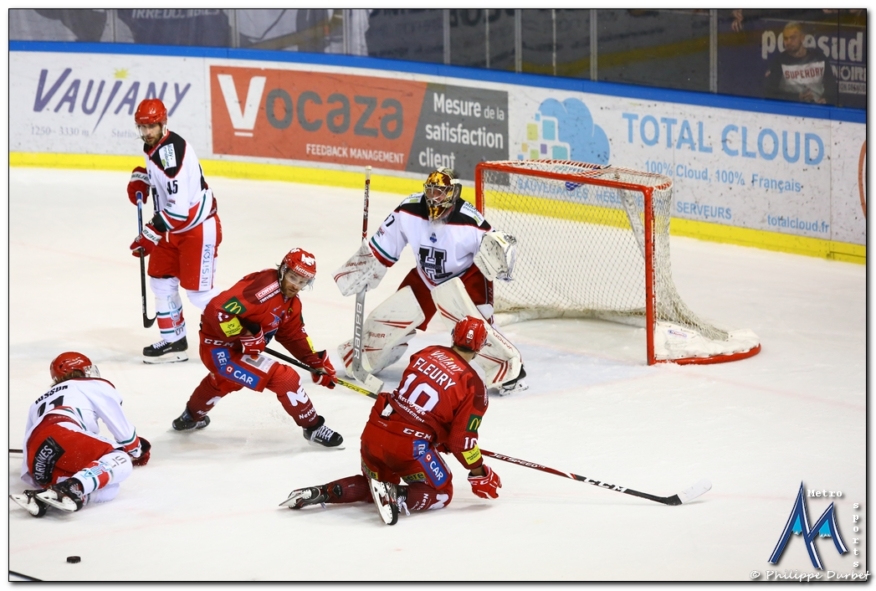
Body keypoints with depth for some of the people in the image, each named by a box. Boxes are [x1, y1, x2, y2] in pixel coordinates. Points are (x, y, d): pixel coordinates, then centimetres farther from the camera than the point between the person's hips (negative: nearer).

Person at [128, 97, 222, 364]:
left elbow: (178, 206, -31)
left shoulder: (172, 150, -27)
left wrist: (151, 234, -27)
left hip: (197, 227, -10)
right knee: (161, 281, 11)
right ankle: (174, 341, 22)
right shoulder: (152, 146, 3)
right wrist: (140, 180, 6)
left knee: (197, 290, -7)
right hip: (172, 228, 10)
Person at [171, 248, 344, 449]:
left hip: (239, 348, 11)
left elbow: (294, 336, 13)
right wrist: (245, 335, -31)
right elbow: (217, 310, -34)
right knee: (284, 378, -17)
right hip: (220, 349, -11)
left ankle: (192, 416, 66)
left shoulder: (291, 303, 3)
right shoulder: (264, 287, -29)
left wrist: (318, 362, 6)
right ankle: (313, 427, -3)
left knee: (224, 382, 41)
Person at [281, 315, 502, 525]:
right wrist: (480, 474, 8)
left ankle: (320, 493, 6)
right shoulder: (473, 386, -7)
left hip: (374, 431, 6)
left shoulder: (427, 353, 9)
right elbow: (462, 439, -8)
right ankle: (395, 496, -14)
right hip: (409, 446, -6)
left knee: (374, 485, 29)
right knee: (440, 494, 14)